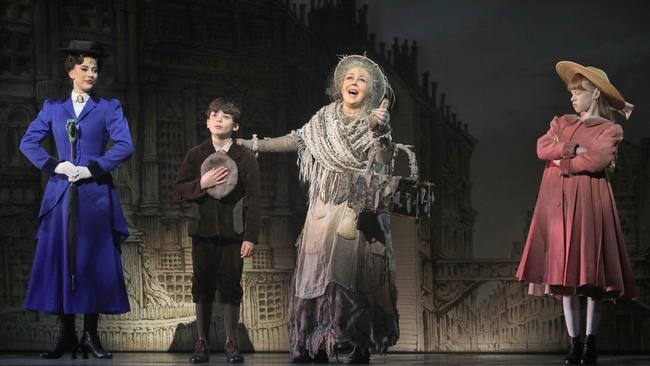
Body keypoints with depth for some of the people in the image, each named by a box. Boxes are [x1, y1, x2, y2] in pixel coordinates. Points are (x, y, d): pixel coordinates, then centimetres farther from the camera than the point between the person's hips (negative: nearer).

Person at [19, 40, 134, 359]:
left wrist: (93, 168, -12)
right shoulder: (53, 108, 13)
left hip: (95, 195, -2)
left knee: (95, 263, -2)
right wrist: (53, 165, -7)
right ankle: (65, 336, 6)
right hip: (61, 195, 2)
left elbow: (124, 146, -4)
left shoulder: (108, 108, 7)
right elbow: (28, 142, 7)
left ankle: (91, 336, 5)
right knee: (59, 261, -1)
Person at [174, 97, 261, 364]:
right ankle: (202, 343, 13)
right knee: (203, 287, 5)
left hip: (232, 233, -1)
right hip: (203, 231, 1)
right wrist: (202, 184, -15)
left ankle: (231, 343, 11)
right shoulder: (195, 155, 5)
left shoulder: (245, 158, 0)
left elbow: (253, 199, -3)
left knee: (231, 286, 2)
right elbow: (178, 191, 3)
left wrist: (251, 237, -8)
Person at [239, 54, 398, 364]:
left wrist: (380, 133, -30)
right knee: (315, 275, 1)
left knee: (352, 277, -11)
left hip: (358, 213, -4)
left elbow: (384, 164, -14)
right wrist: (254, 145, 16)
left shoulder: (375, 123, -1)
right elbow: (296, 140, 17)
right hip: (323, 210, 4)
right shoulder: (325, 118, 9)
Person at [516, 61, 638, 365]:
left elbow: (598, 160, -13)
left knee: (591, 273, -4)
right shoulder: (561, 122, 20)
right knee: (564, 271, 1)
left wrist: (563, 163, -4)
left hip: (588, 200, -4)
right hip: (558, 201, 4)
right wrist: (572, 149, -9)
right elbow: (542, 148, 3)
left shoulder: (610, 129, 4)